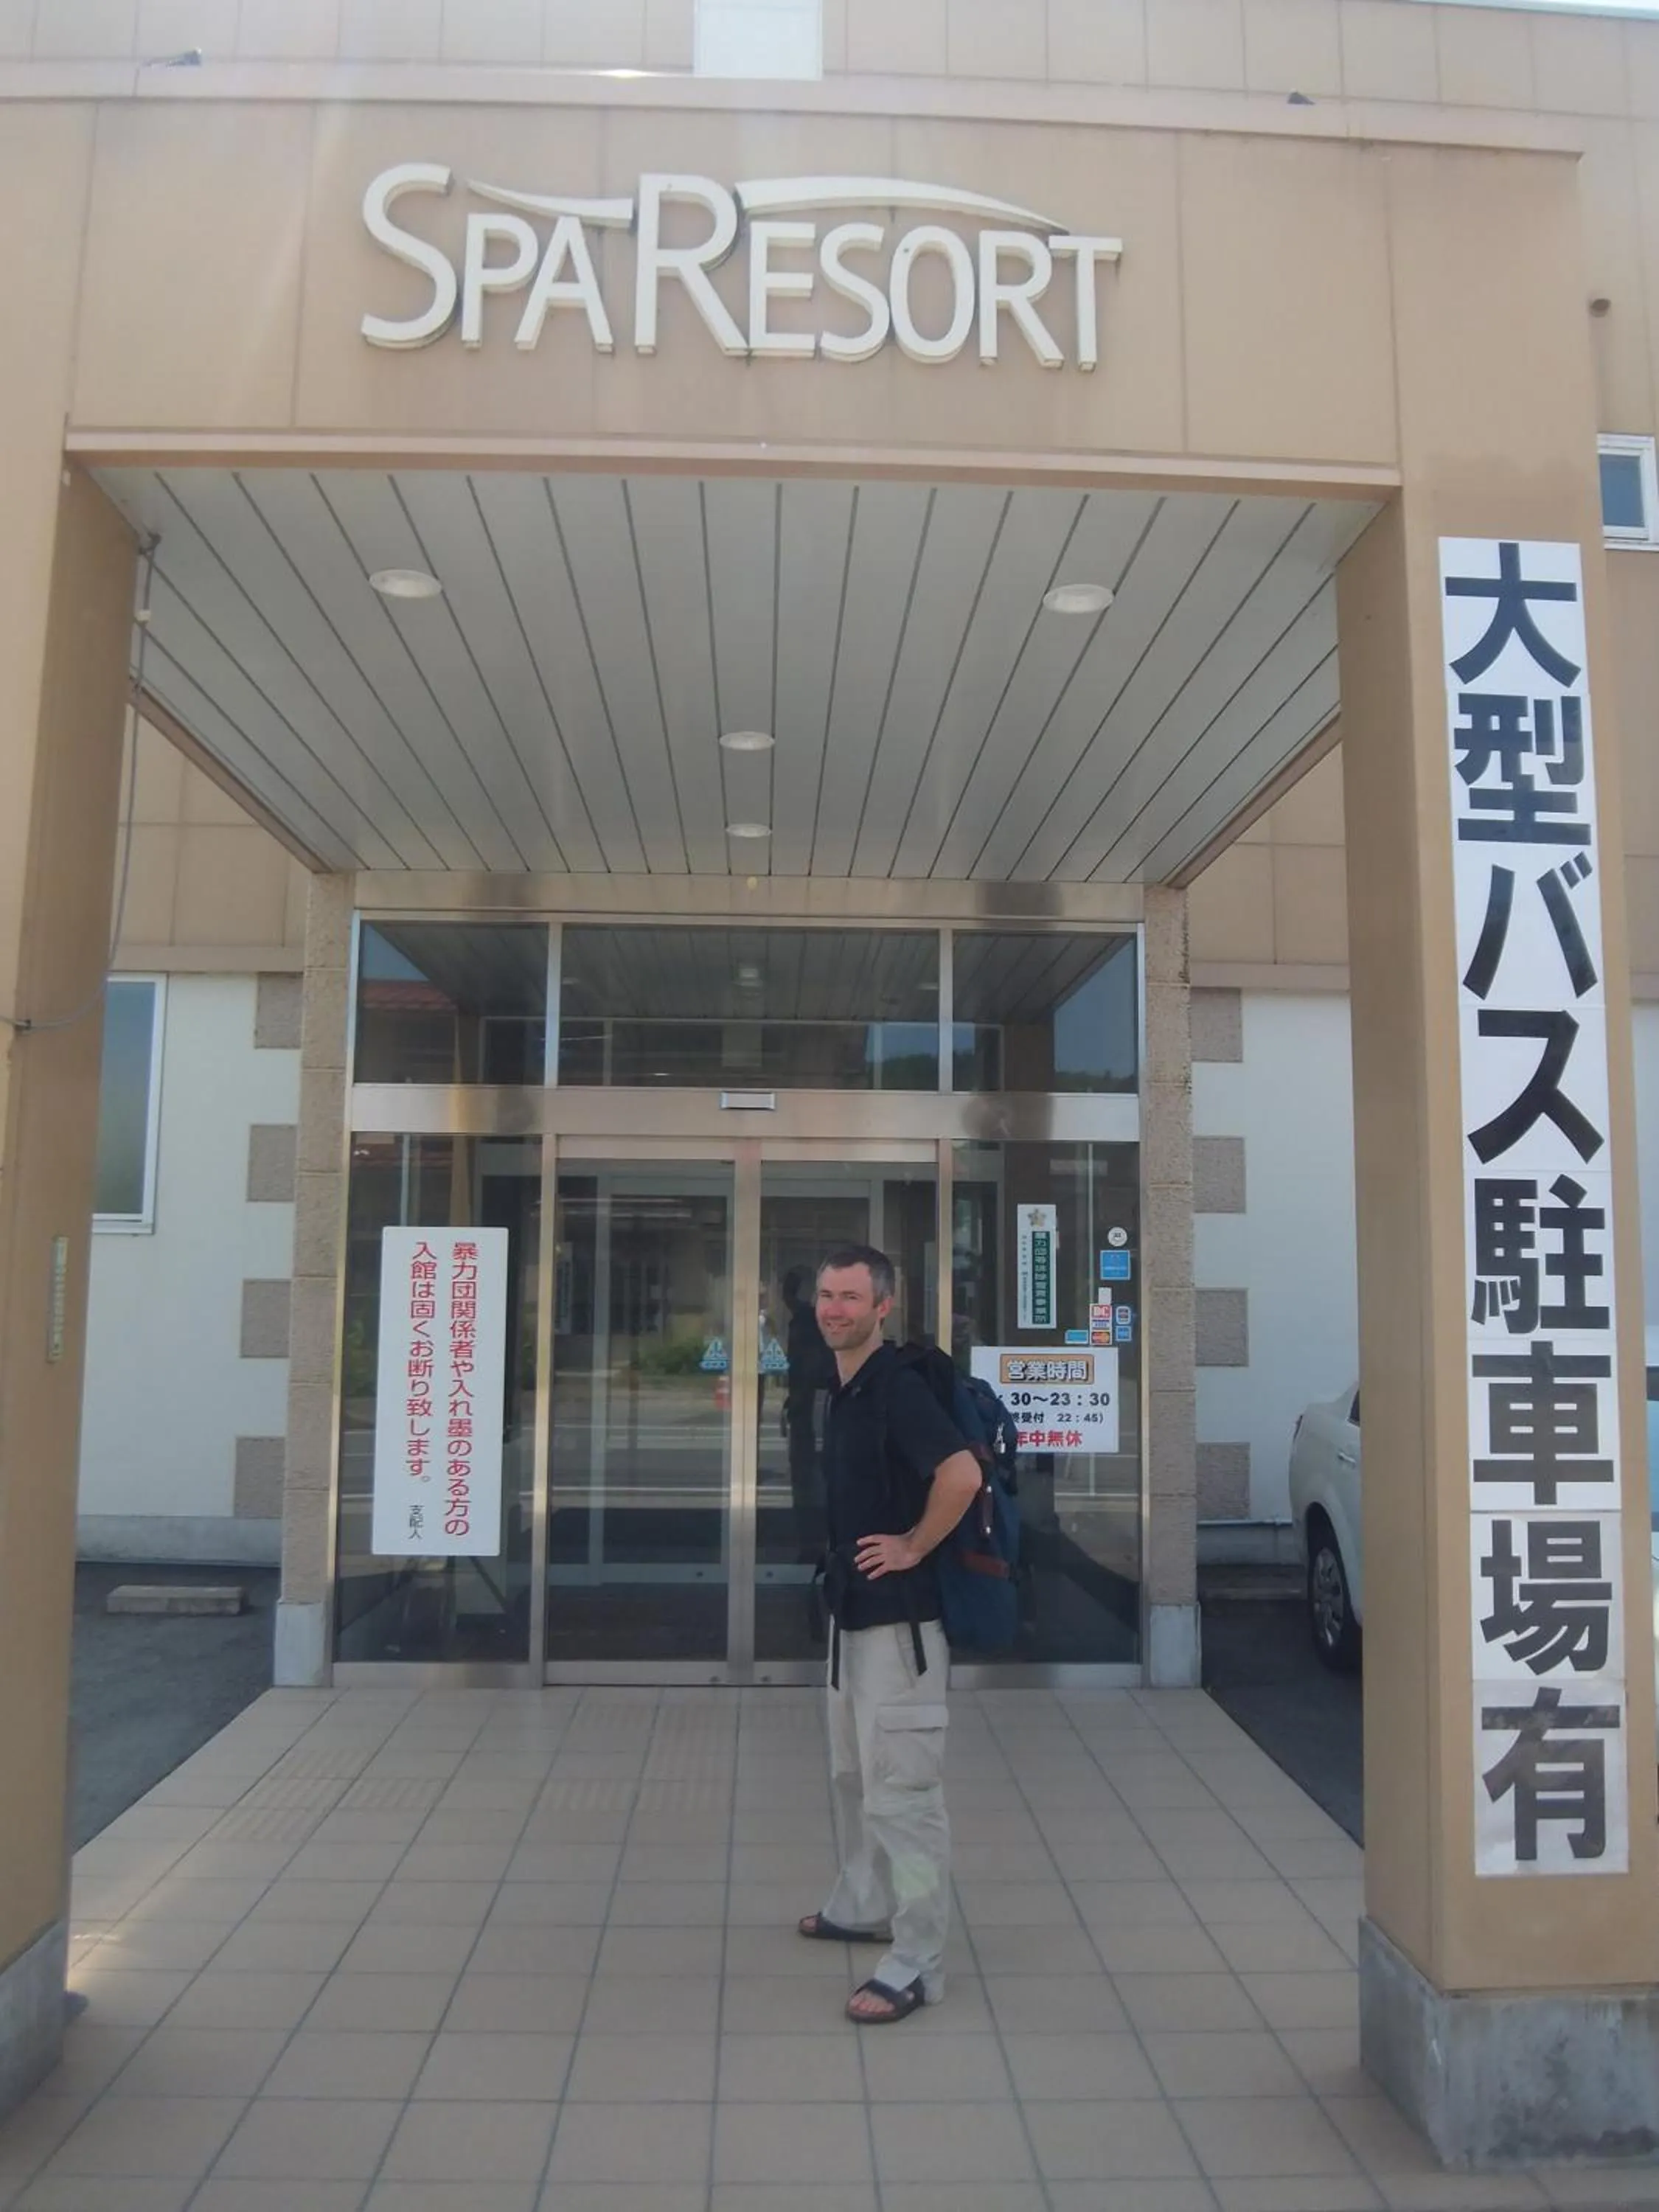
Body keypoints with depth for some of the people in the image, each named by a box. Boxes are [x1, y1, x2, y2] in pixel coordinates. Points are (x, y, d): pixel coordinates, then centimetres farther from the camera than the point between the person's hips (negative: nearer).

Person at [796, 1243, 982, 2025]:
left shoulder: (895, 1385, -20)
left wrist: (914, 1546, -21)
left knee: (900, 1786, -3)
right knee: (854, 1772, 23)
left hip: (897, 1615, -10)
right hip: (851, 1607, 10)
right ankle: (863, 1907, 41)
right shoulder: (842, 1388, 9)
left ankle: (916, 1965, 7)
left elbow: (961, 1474, -33)